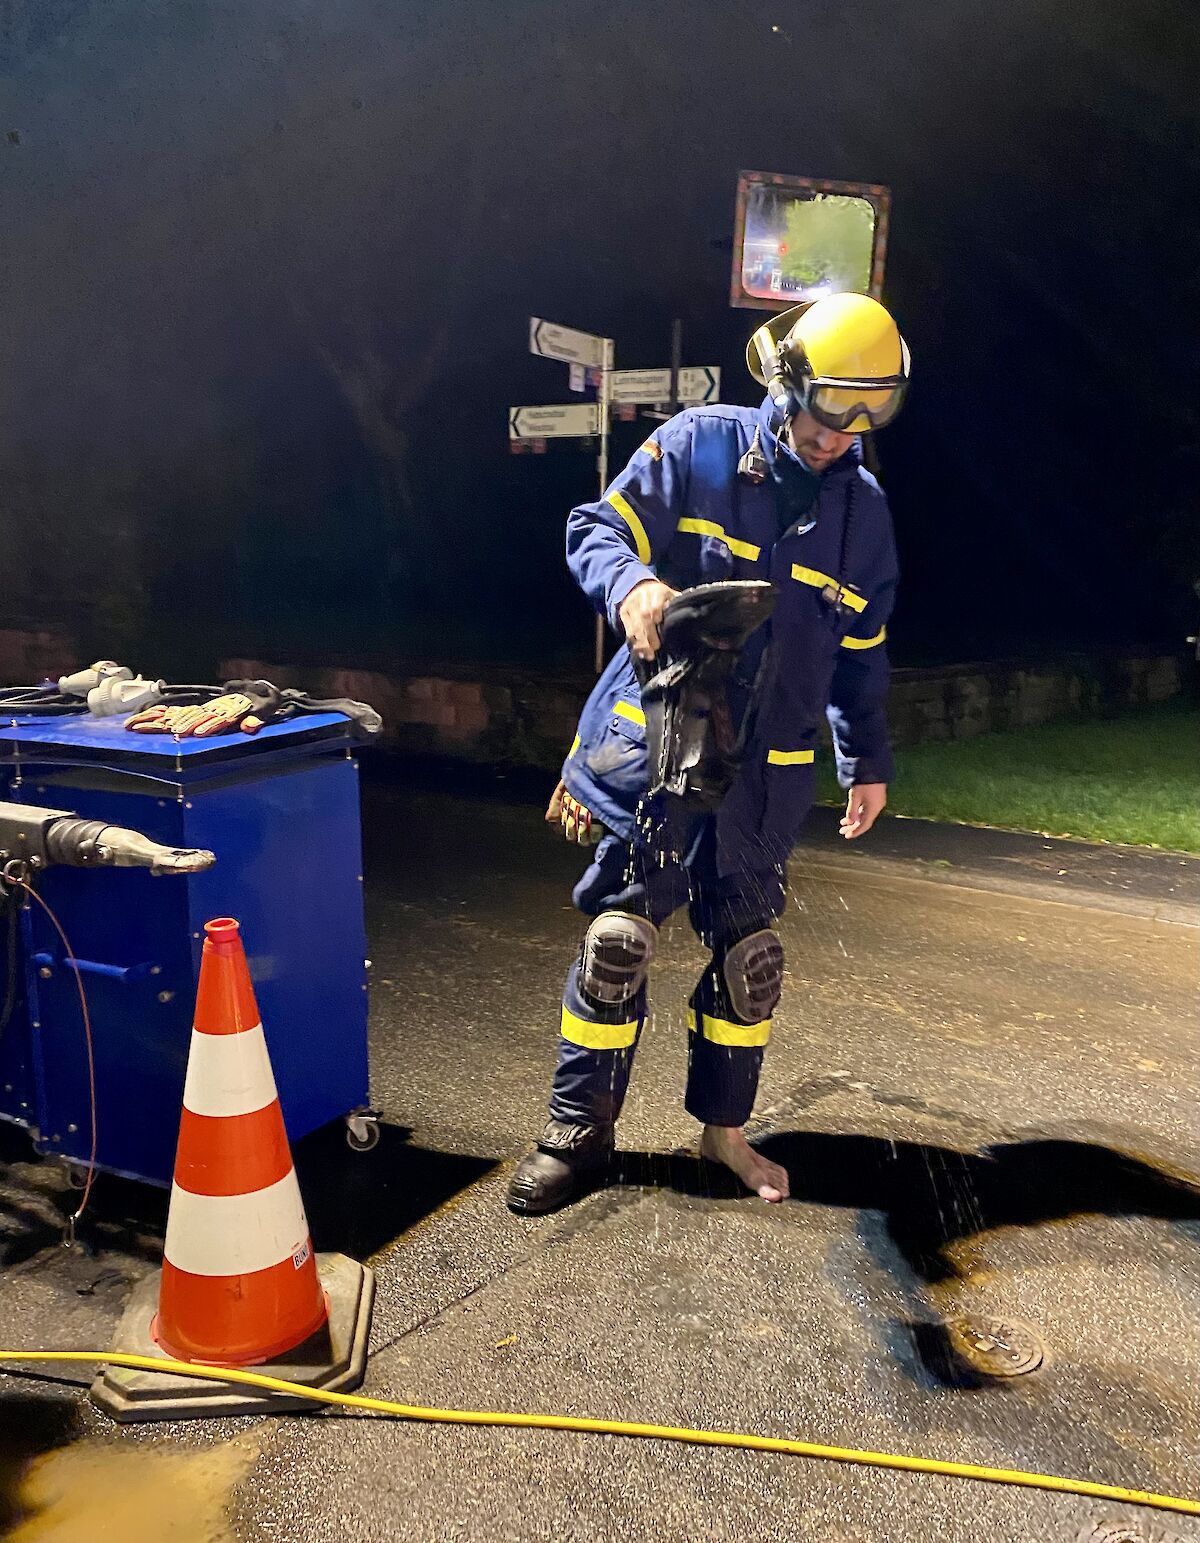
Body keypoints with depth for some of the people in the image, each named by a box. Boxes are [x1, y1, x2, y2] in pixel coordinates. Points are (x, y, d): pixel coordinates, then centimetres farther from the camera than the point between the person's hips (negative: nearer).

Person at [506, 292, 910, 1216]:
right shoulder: (699, 446, -3)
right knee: (620, 934, -4)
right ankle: (580, 1129, 13)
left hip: (768, 769, 4)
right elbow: (597, 532, -4)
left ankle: (724, 1126, 29)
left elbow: (860, 654, 17)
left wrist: (869, 763, 16)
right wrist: (633, 585, -27)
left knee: (750, 949, 10)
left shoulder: (862, 507, 9)